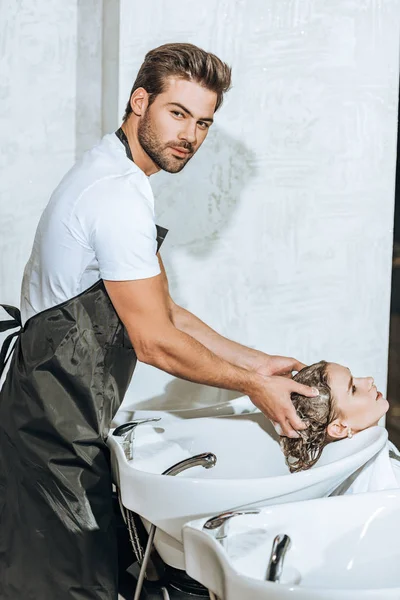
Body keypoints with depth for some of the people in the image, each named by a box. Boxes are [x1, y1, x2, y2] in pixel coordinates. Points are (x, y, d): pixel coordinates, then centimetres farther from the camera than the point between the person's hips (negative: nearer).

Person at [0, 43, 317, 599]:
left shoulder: (117, 177, 13)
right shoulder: (119, 197, -21)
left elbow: (160, 310, 14)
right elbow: (154, 341, -19)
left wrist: (258, 361, 12)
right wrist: (253, 384, -7)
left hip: (57, 416, 10)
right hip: (55, 425, -10)